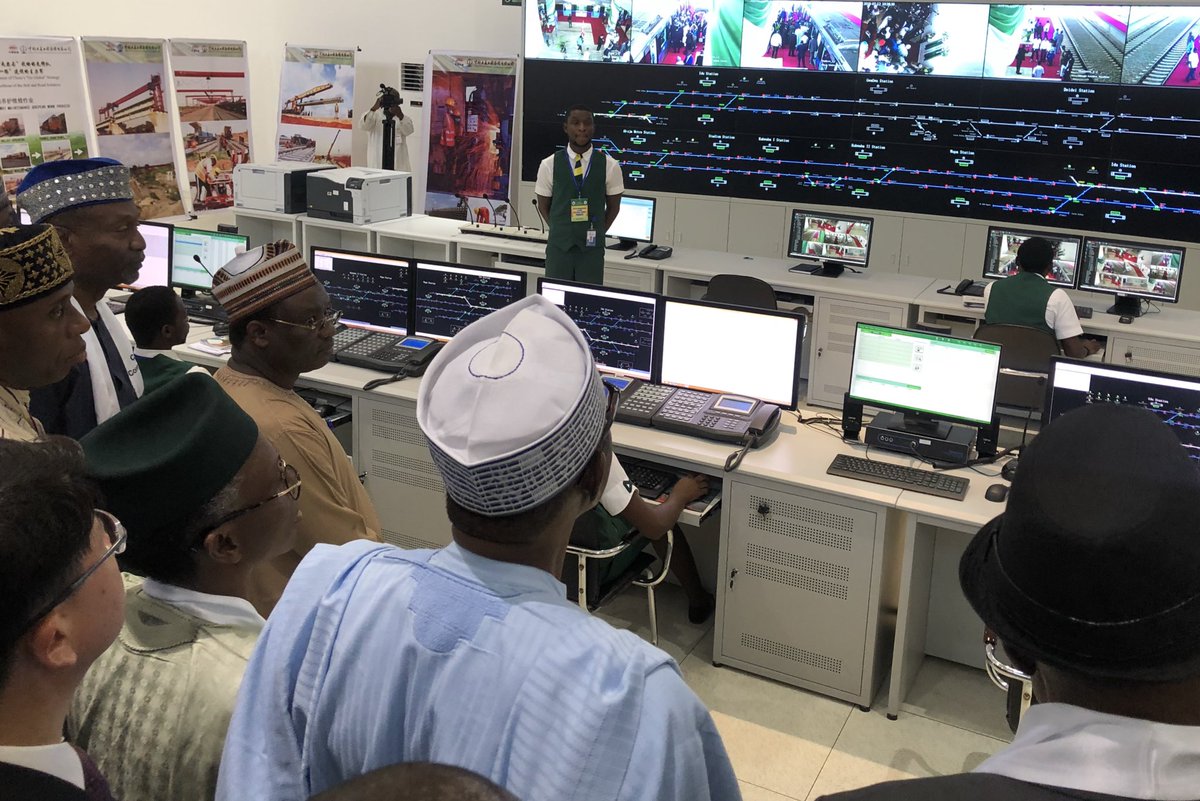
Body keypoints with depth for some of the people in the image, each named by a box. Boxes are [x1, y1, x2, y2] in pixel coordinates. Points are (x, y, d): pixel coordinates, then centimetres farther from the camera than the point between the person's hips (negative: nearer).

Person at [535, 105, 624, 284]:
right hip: (558, 246, 0)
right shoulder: (549, 165, -2)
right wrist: (561, 231, 4)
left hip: (592, 248, 0)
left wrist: (596, 233, 4)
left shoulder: (609, 165, -2)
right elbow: (544, 206, 9)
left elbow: (613, 206, 8)